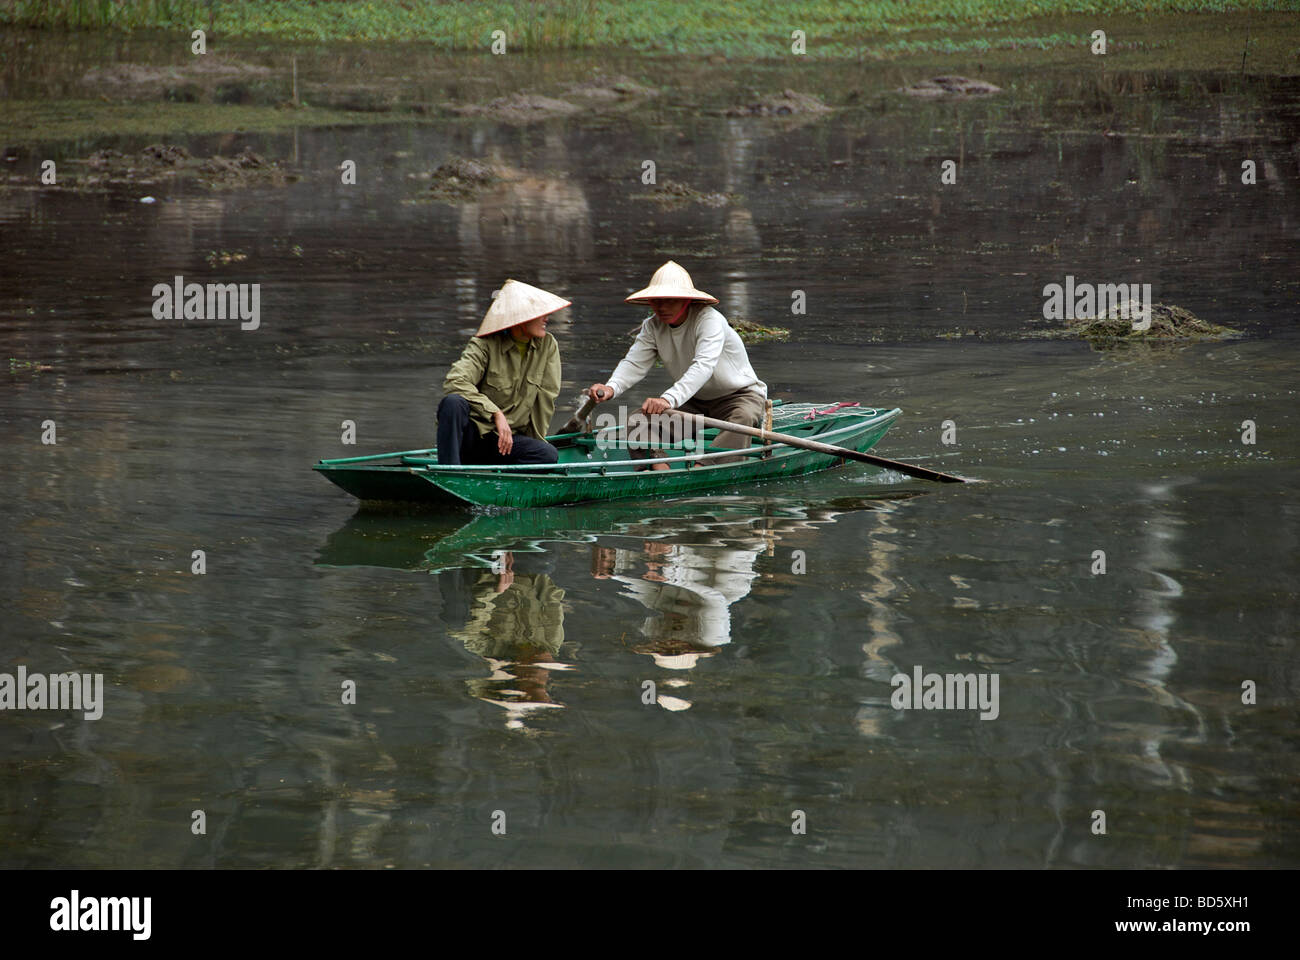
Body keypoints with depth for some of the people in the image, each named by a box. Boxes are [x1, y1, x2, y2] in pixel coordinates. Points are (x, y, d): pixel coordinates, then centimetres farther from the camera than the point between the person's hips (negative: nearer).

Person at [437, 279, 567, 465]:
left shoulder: (548, 346, 2)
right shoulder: (485, 345, -11)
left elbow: (545, 400, 5)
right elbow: (455, 380, -27)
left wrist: (535, 444, 4)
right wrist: (496, 413, -34)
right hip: (471, 433, -3)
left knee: (549, 455, -26)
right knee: (454, 401, -36)